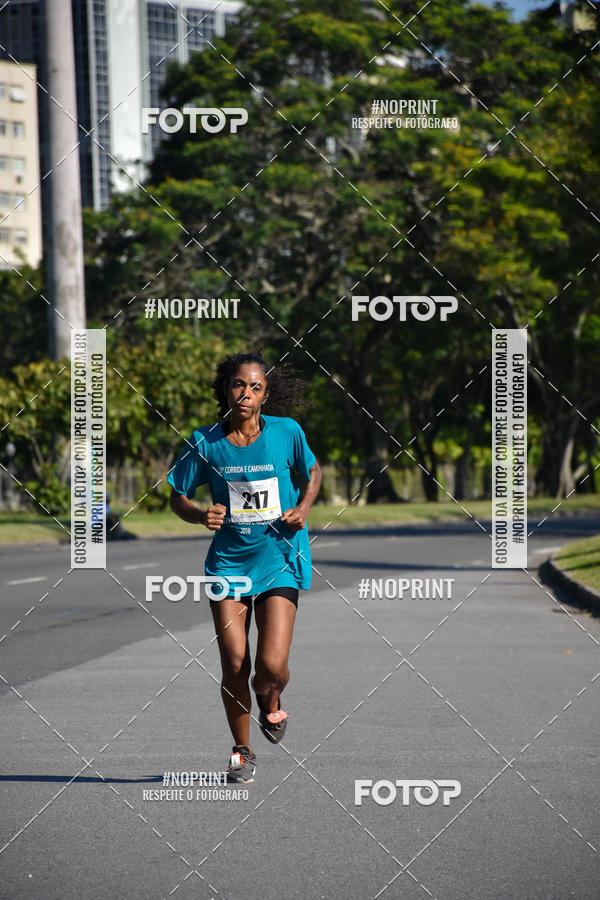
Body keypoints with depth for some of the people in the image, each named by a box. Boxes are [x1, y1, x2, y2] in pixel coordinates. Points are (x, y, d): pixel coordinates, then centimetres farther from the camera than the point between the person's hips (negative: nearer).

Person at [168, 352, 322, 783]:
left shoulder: (287, 433, -6)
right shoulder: (205, 442, -5)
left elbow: (312, 472, 13)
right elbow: (178, 497, 5)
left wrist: (303, 509, -5)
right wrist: (201, 515, -16)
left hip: (280, 558, -1)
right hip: (229, 558, 1)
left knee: (272, 665, -13)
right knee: (234, 664, -5)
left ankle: (270, 702, 25)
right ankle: (242, 750, 18)